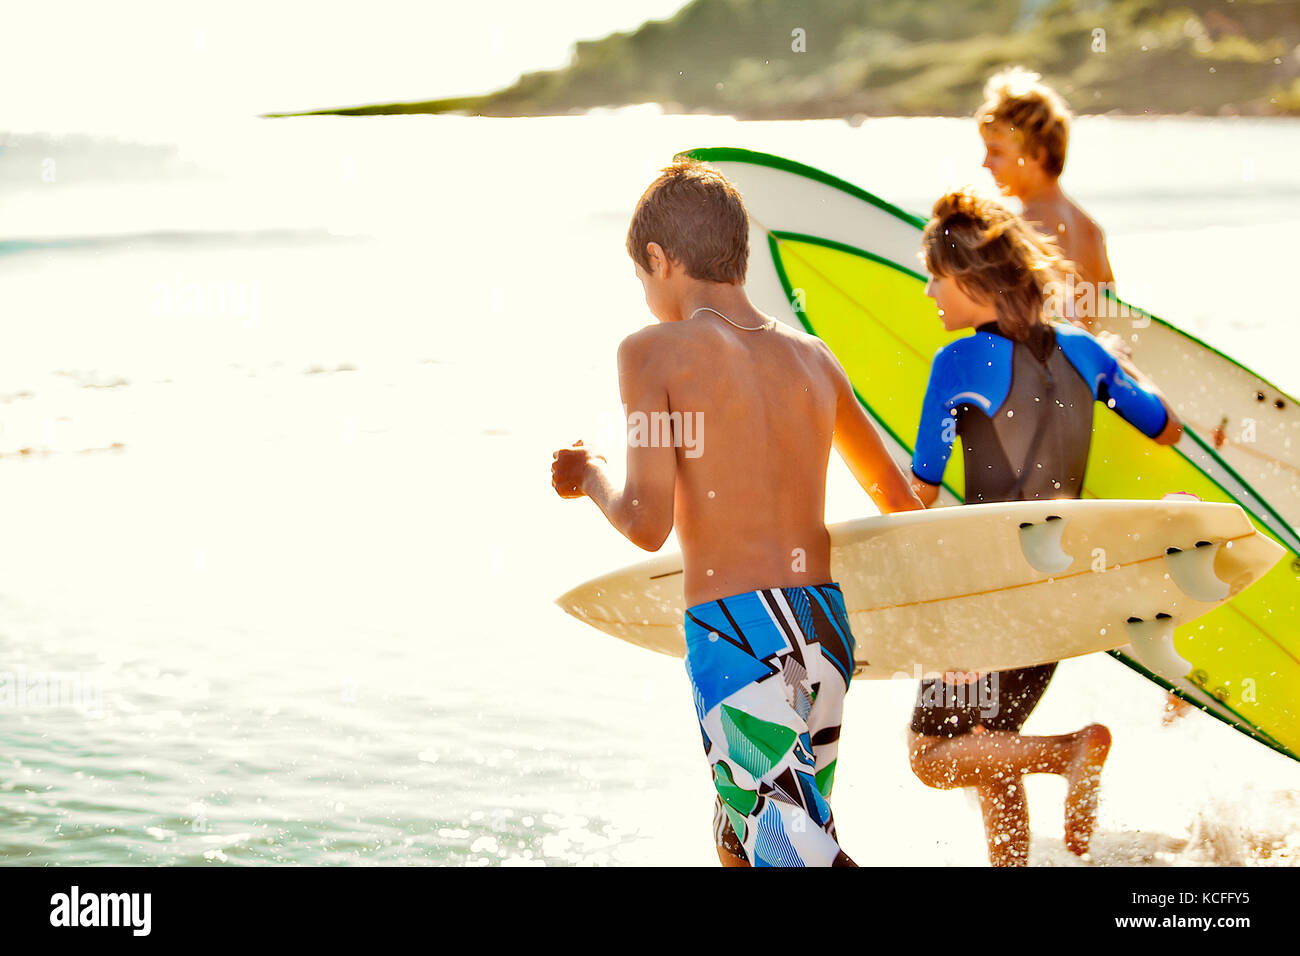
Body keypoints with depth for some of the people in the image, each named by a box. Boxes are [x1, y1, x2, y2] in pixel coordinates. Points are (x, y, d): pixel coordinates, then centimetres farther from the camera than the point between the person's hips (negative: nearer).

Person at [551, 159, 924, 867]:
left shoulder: (655, 352, -4)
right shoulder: (813, 359, 13)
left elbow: (647, 524, -11)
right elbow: (900, 503, 23)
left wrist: (589, 479, 9)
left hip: (735, 630, -7)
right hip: (825, 628, 7)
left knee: (798, 854, -9)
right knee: (739, 842, 23)